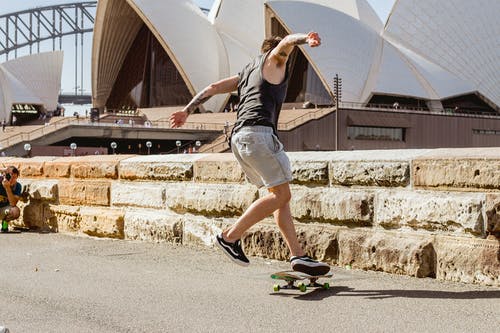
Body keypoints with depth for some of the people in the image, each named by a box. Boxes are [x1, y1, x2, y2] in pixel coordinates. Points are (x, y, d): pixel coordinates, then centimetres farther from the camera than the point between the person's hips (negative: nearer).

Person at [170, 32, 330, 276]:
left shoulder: (245, 74, 31)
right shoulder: (272, 62, 13)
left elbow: (213, 88, 26)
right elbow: (285, 43, -8)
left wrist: (187, 111, 27)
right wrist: (306, 38, -28)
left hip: (238, 137, 9)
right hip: (258, 132, -9)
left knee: (280, 195, 6)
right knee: (281, 195, -9)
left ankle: (298, 256, 0)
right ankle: (230, 236, -8)